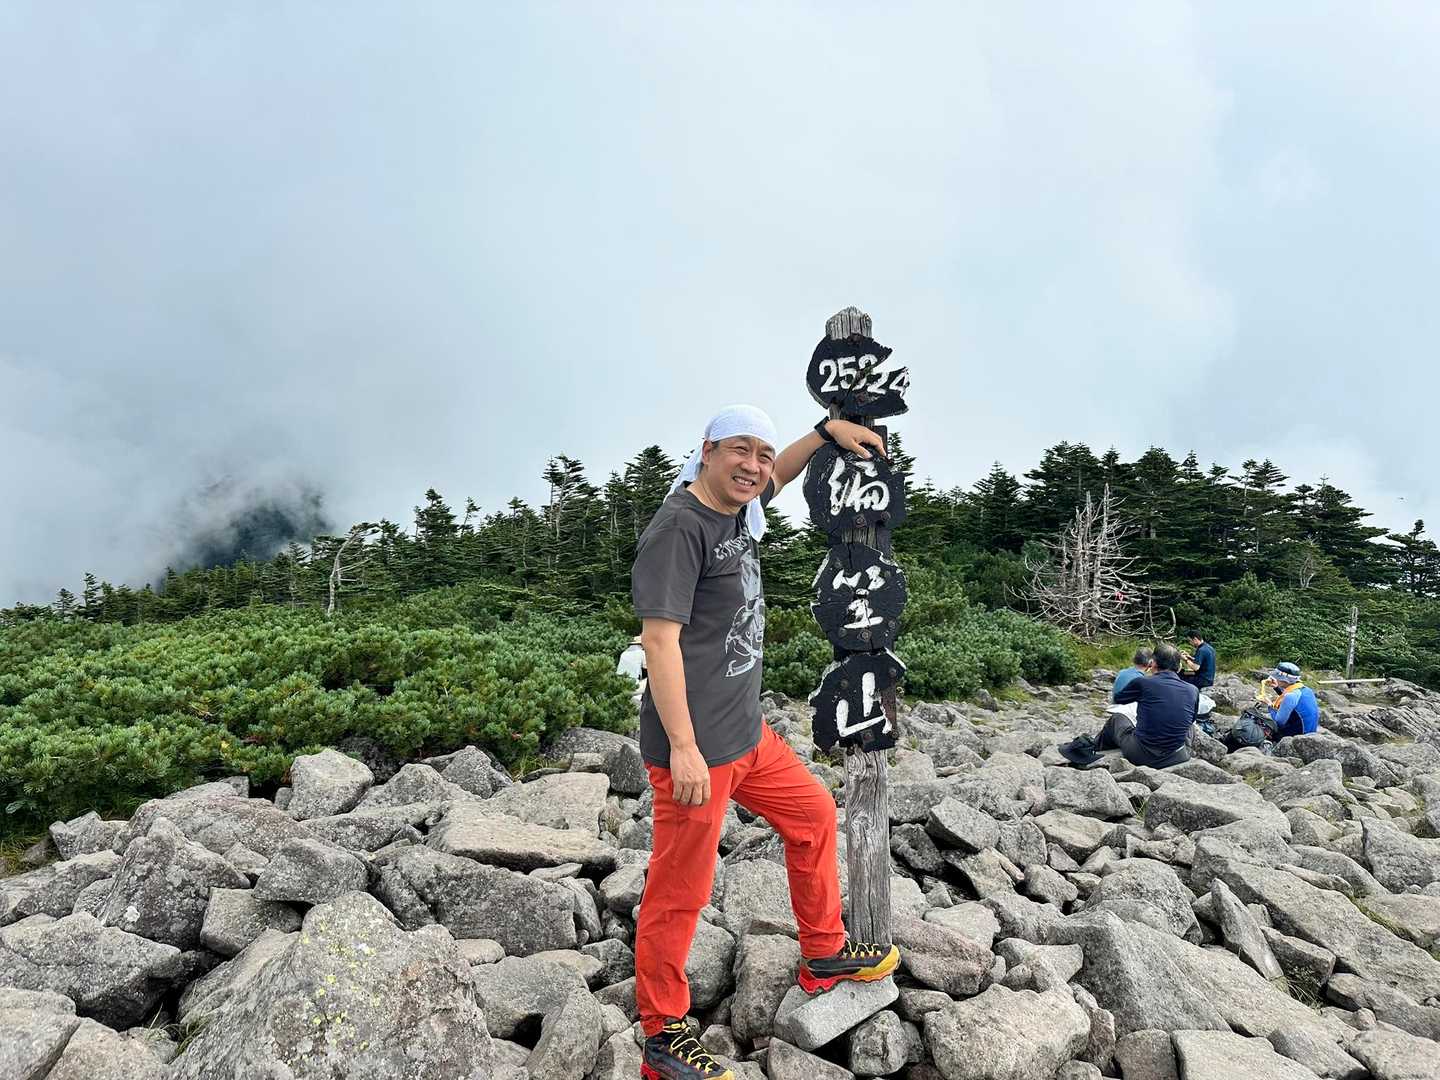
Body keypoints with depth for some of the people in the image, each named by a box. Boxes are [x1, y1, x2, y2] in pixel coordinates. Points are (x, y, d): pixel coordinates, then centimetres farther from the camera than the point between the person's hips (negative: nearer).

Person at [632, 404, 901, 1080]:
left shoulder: (739, 510, 9)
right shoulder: (678, 527, -18)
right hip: (695, 747, -10)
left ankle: (823, 955, 40)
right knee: (680, 891, 2)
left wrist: (827, 431, 22)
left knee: (814, 815, 21)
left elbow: (775, 479, 33)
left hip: (747, 734, 10)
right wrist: (683, 746, -24)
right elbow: (660, 637, -22)